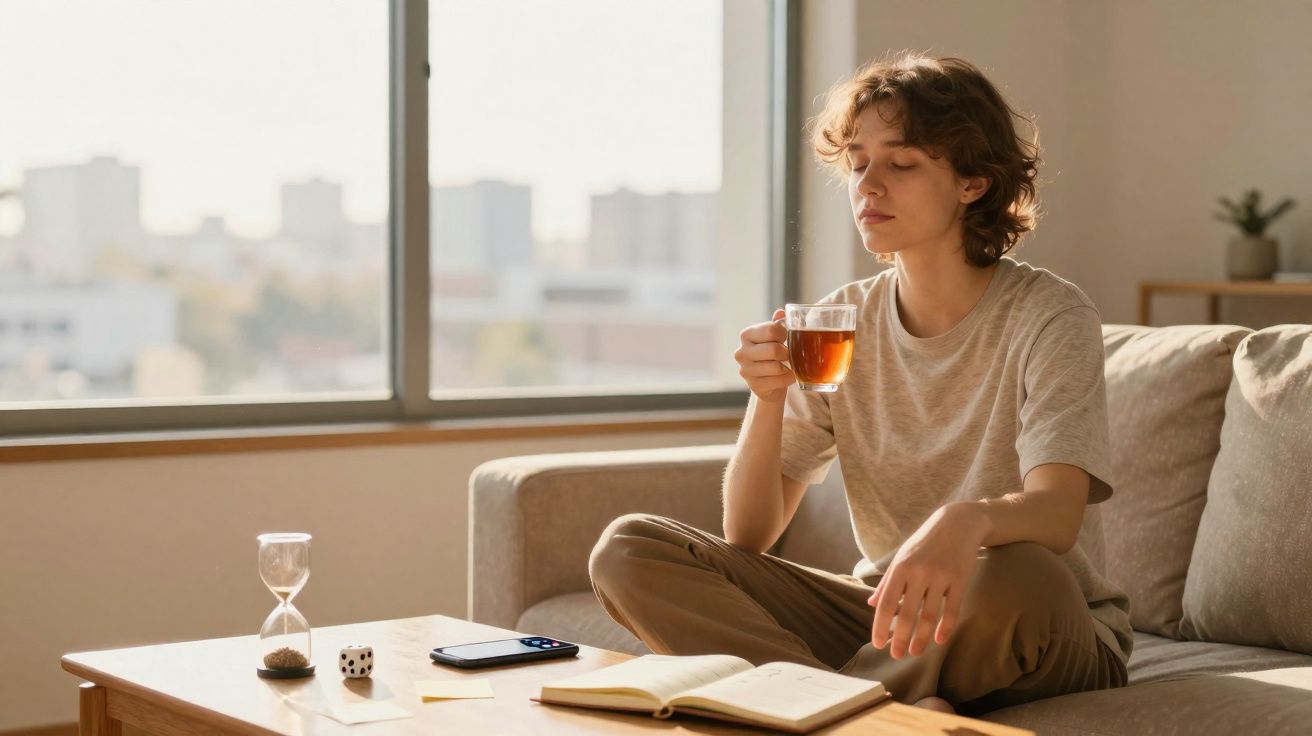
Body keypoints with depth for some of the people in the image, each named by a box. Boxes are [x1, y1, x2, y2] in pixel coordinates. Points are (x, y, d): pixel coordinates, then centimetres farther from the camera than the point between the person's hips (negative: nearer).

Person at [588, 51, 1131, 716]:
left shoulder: (1049, 316, -10)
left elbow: (1057, 513, -28)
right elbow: (747, 537, -1)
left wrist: (966, 522, -51)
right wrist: (768, 400, -19)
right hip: (884, 612, 5)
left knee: (1011, 575, -41)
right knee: (628, 549, -12)